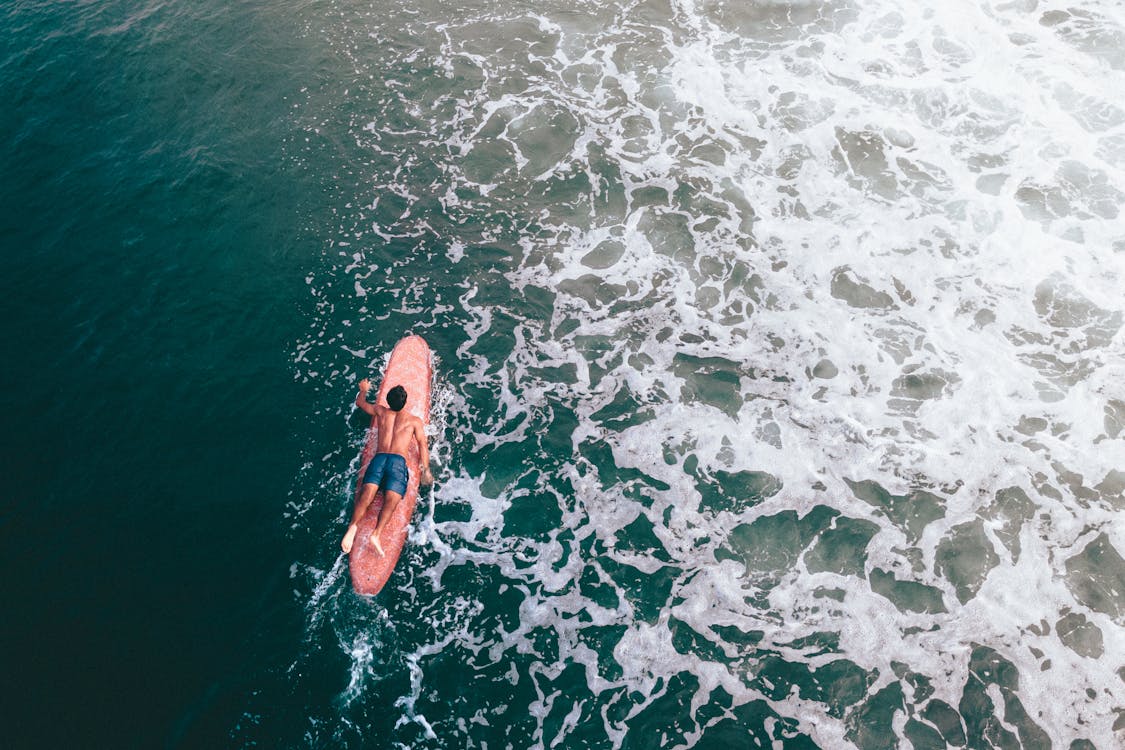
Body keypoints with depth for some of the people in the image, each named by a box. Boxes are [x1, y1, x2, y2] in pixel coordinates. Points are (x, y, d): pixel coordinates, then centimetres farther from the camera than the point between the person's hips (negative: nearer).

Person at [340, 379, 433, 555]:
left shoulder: (380, 411, 23)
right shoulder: (414, 420, 17)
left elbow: (360, 402, 42)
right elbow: (422, 445, 7)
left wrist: (364, 389, 62)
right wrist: (426, 470, 6)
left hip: (378, 458, 3)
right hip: (399, 460, -3)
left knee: (367, 493, -17)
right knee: (391, 500, -20)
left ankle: (353, 524, -42)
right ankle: (376, 533, -42)